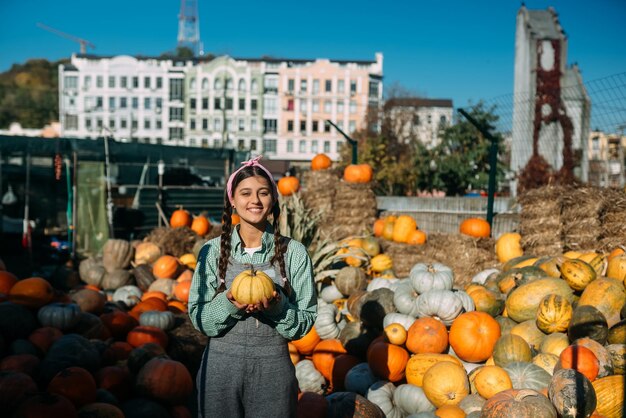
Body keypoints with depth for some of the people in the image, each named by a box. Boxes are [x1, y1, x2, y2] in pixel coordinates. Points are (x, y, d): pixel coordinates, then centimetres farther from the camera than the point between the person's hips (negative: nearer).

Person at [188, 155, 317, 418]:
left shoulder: (293, 253, -3)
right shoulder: (213, 251, -1)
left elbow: (305, 322, -1)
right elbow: (198, 318, -1)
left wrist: (277, 306, -19)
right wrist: (229, 303, -18)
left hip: (272, 369, 0)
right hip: (220, 367, 1)